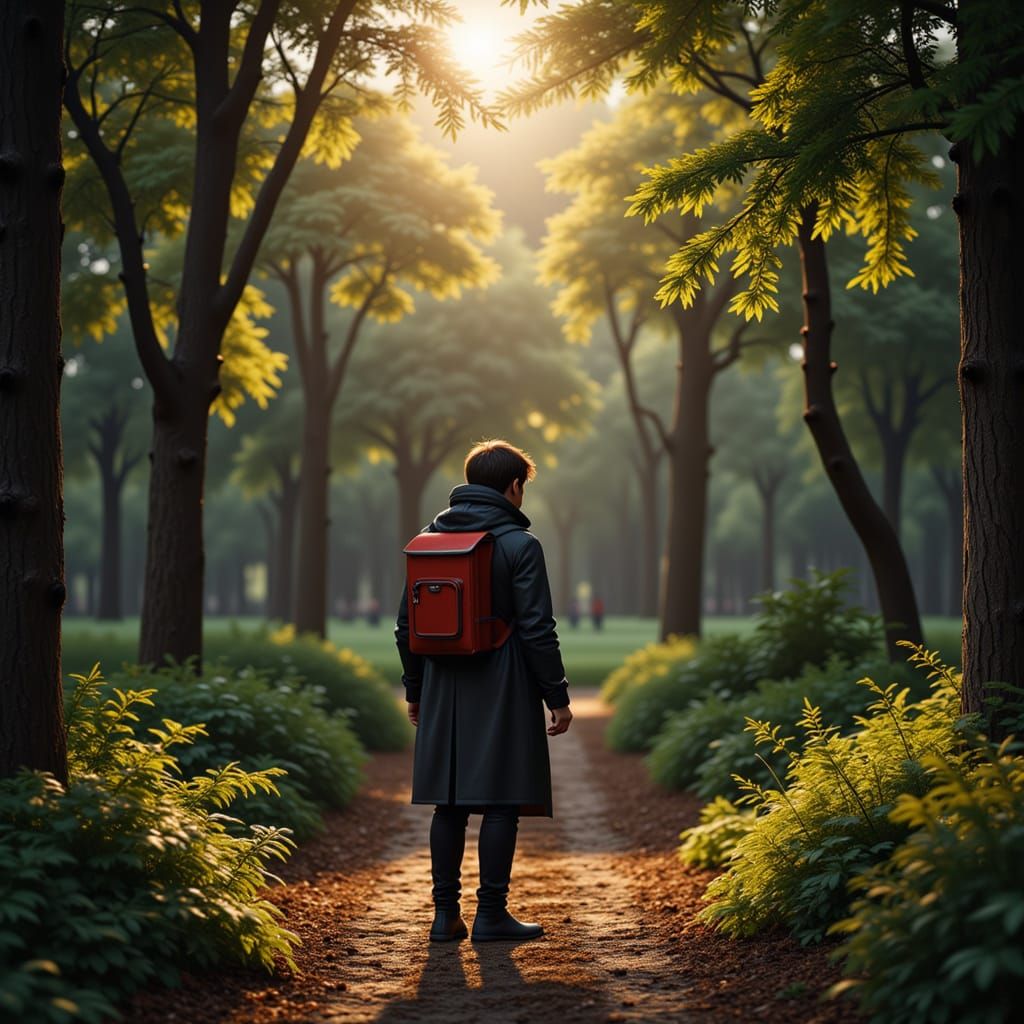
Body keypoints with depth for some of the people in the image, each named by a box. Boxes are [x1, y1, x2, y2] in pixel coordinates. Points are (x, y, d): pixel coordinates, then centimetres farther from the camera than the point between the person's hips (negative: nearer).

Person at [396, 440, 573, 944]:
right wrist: (557, 696, -5)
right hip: (503, 692, -5)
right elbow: (536, 628, -12)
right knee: (501, 801, 0)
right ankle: (491, 914, 2)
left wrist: (414, 689, 20)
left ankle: (445, 914, 12)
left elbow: (407, 623, 11)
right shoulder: (518, 543, -8)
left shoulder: (429, 540, 8)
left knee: (448, 802, 9)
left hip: (445, 691, 5)